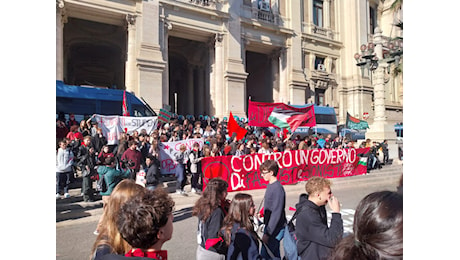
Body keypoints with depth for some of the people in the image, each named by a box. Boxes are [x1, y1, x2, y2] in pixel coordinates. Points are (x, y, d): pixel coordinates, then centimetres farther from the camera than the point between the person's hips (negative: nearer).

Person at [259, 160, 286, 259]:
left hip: (275, 229, -9)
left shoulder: (277, 188, -21)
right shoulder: (270, 185, 7)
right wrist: (266, 229, 18)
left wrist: (267, 233, -20)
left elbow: (276, 213, -23)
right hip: (270, 226, 9)